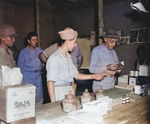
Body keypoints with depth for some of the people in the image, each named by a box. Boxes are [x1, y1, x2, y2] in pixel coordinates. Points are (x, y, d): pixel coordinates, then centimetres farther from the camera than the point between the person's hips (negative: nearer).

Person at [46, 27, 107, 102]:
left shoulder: (68, 57, 11)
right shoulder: (54, 58, -14)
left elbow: (76, 75, 19)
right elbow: (50, 82, -16)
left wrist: (93, 76, 15)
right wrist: (53, 102, -19)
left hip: (70, 91, 7)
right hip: (59, 93, -7)